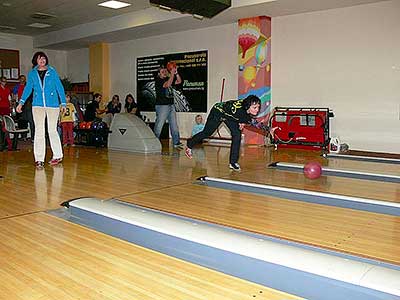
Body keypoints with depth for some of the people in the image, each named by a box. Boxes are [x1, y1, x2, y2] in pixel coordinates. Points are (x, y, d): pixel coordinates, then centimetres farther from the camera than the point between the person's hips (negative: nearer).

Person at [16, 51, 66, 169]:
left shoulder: (52, 71, 5)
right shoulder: (32, 73, 10)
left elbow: (59, 87, 3)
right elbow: (28, 88, 5)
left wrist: (63, 103, -4)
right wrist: (21, 102, -7)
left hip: (52, 104, -2)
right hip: (38, 105, 2)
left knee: (52, 131, 2)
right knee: (39, 132, -2)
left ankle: (58, 155, 17)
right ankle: (39, 159, 1)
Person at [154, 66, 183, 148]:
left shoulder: (168, 79, 17)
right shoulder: (158, 81, -5)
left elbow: (179, 81, 15)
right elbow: (167, 85, -22)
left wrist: (176, 73, 2)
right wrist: (172, 74, -19)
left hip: (171, 105, 7)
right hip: (162, 105, -7)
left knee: (174, 125, 6)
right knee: (159, 126, -6)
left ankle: (176, 142, 10)